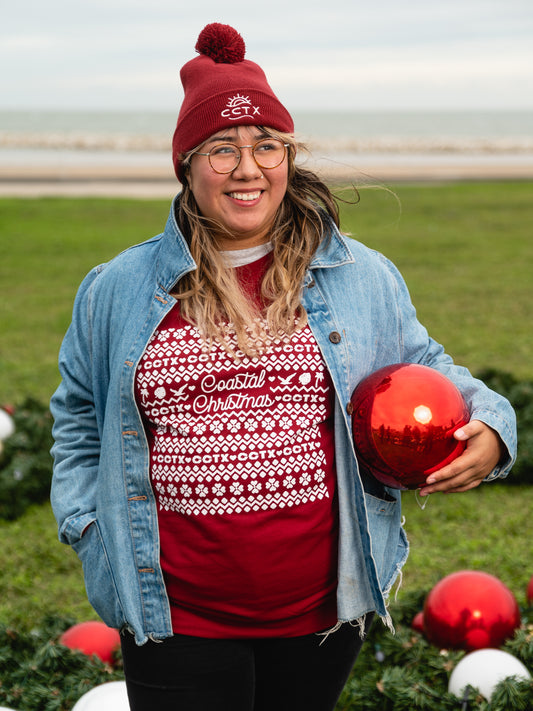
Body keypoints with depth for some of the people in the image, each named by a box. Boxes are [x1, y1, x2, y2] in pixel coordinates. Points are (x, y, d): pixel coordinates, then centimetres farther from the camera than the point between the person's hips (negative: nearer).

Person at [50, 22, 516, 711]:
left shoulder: (362, 278, 2)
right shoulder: (117, 289, 3)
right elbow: (78, 416, 15)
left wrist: (487, 427, -8)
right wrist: (88, 524, 4)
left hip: (320, 607, 1)